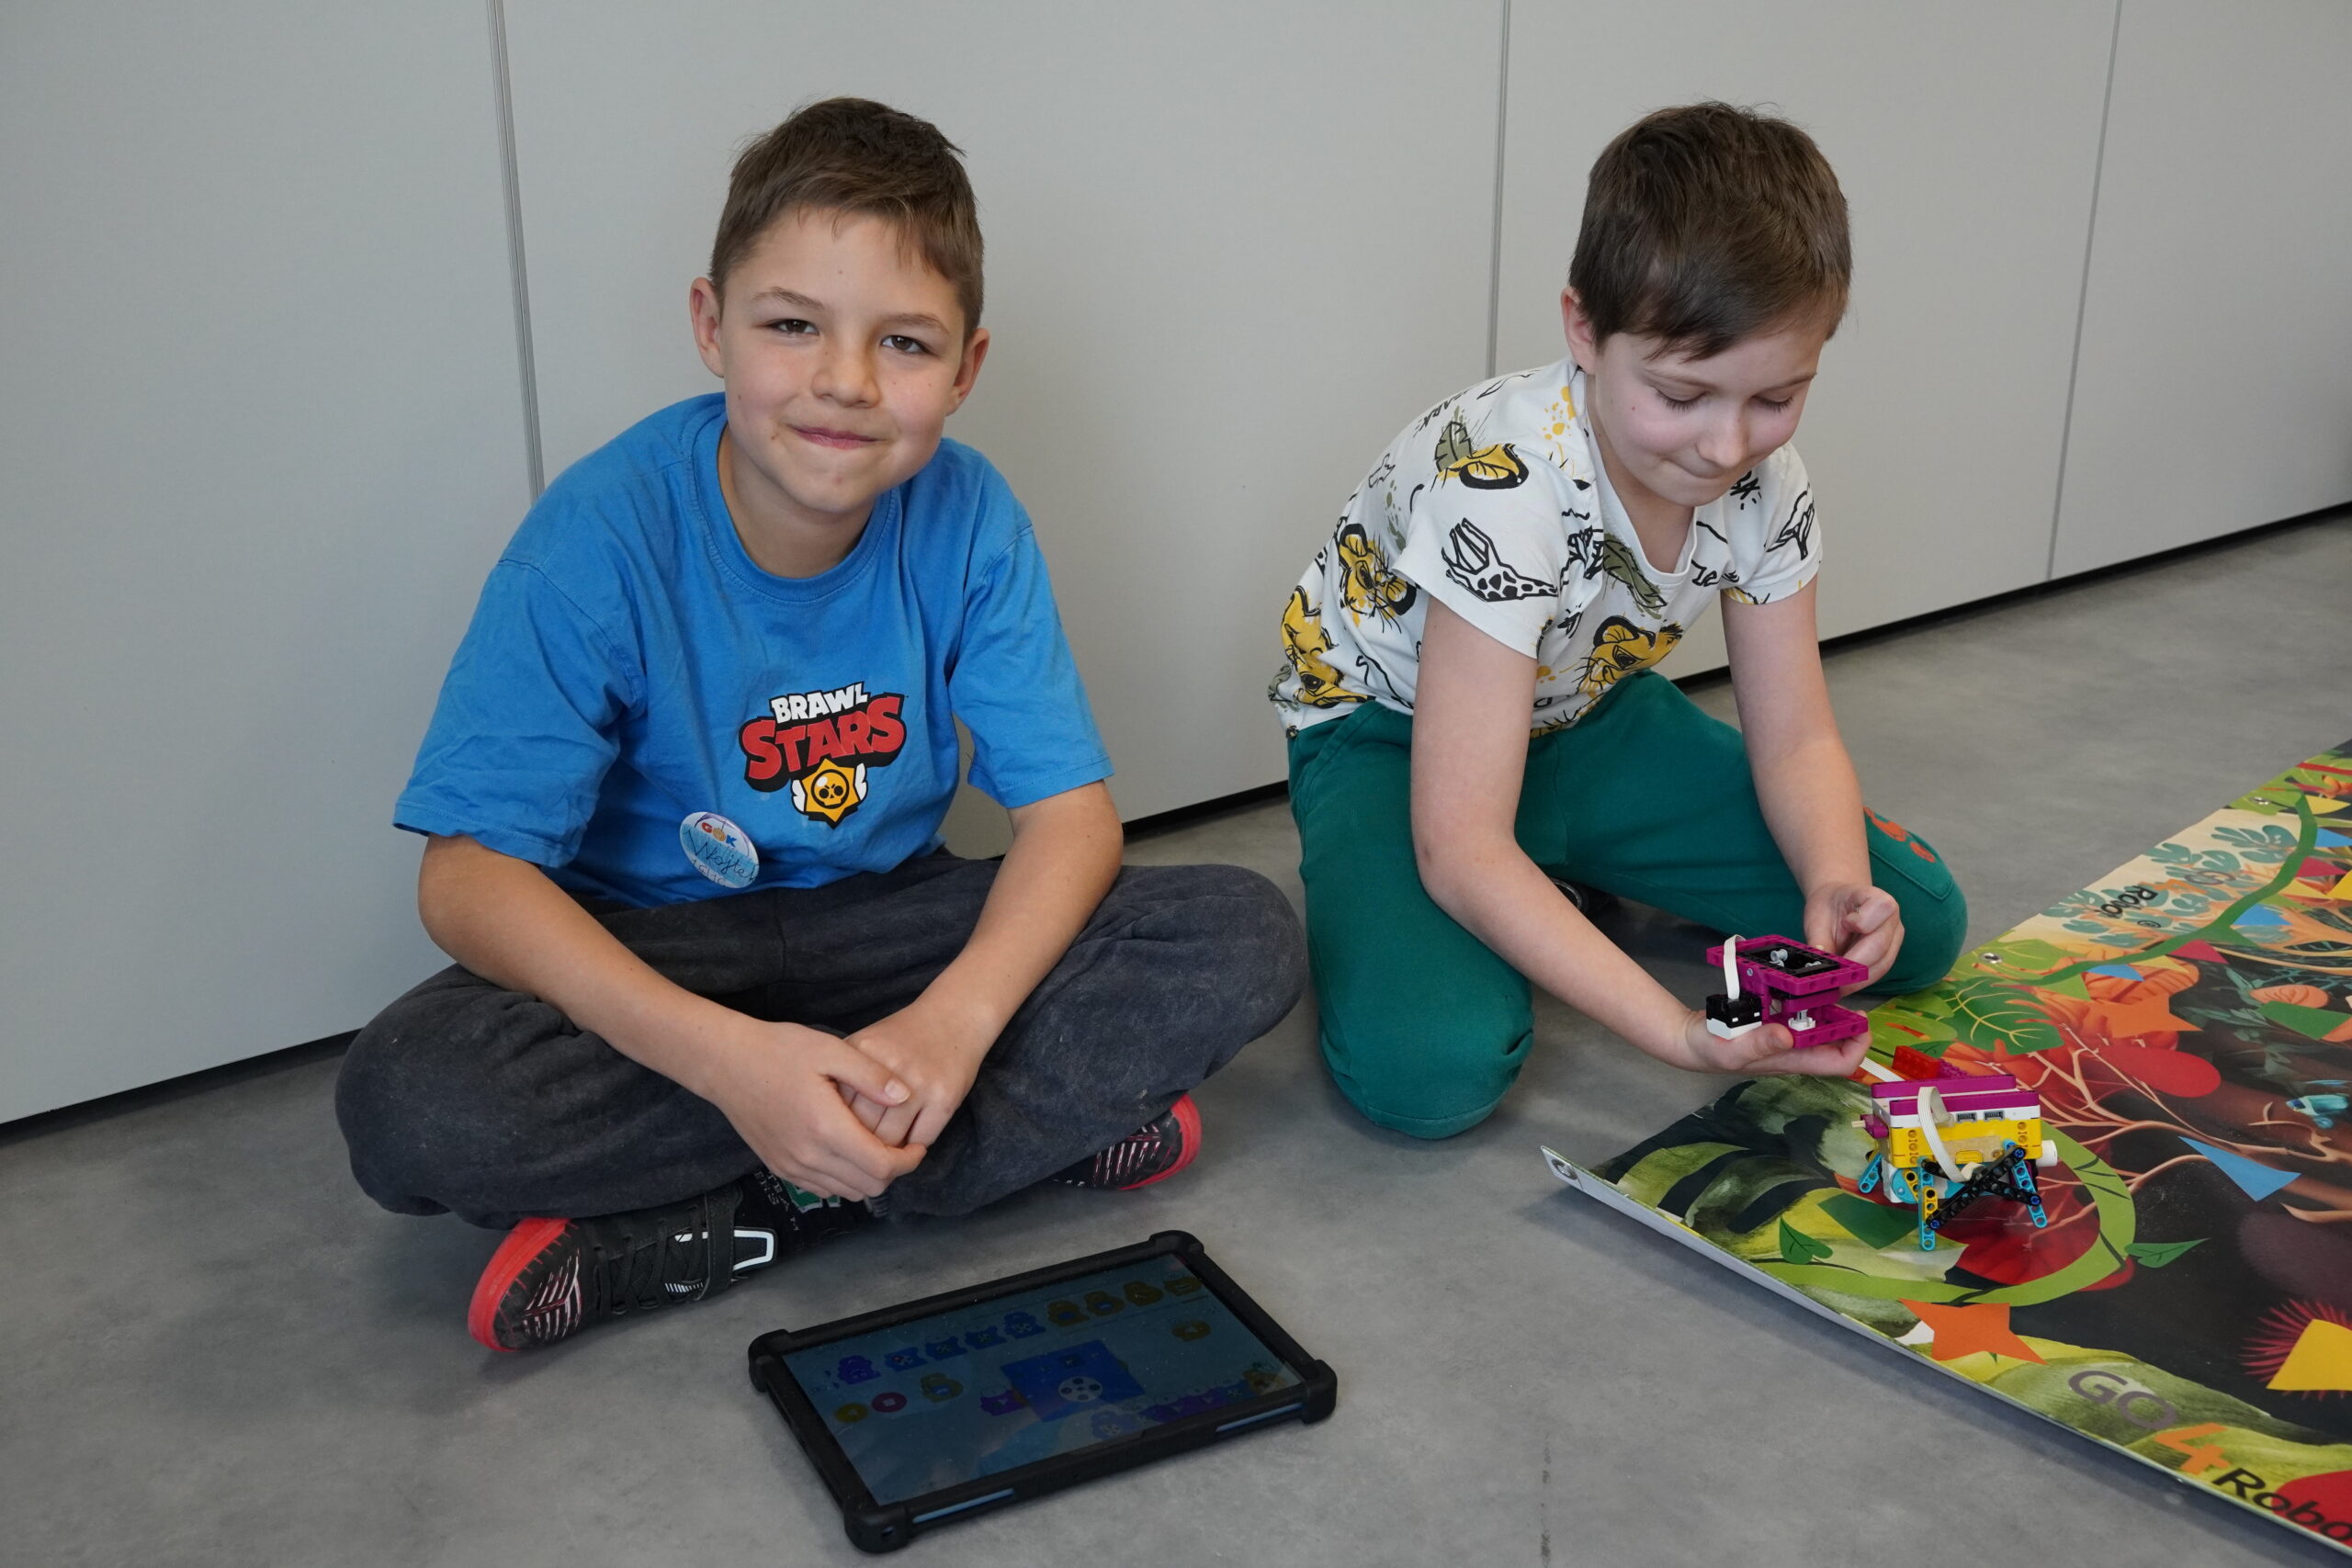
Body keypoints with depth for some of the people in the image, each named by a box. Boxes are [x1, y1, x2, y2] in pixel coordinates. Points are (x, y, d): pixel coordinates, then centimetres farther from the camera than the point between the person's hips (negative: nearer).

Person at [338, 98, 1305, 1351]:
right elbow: (470, 873, -22)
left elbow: (1069, 810, -13)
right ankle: (1048, 1118, -21)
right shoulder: (604, 533, -21)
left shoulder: (968, 519, -12)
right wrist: (725, 1057, -37)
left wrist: (956, 1018, -33)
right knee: (403, 1103, -33)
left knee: (1246, 940, -18)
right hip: (652, 954, -2)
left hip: (887, 923, 3)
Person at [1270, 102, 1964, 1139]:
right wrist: (1680, 1034, -44)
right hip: (1394, 736, -6)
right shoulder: (1501, 489, -35)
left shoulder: (1764, 484, -14)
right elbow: (1461, 847, -36)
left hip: (1584, 717, 6)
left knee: (1915, 924, -1)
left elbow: (1796, 742, -5)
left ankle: (1553, 888, 12)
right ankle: (1349, 881, -2)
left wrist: (1840, 887, -28)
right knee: (1432, 1068, -34)